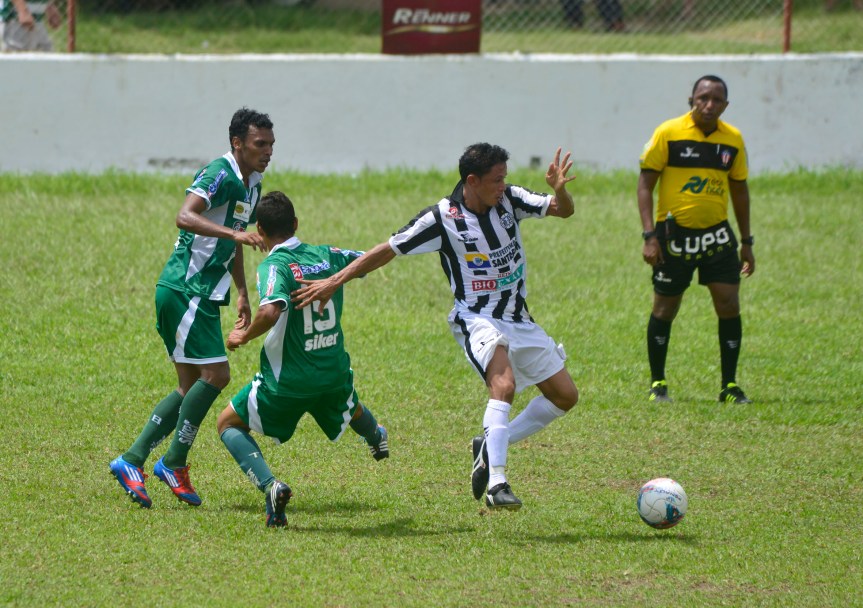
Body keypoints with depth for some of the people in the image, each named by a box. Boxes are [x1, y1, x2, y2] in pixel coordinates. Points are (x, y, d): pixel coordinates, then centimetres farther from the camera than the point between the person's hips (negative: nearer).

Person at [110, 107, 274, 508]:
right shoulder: (220, 175, -15)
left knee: (193, 387, 8)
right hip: (185, 290, -10)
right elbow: (185, 216, -32)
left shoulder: (251, 185, 15)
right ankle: (174, 463, -2)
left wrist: (242, 293, 25)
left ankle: (132, 461, 9)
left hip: (202, 295, 10)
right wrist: (235, 233, -40)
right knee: (215, 374, -12)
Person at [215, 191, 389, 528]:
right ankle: (377, 439, 73)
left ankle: (269, 485, -9)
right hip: (334, 371, 6)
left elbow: (271, 311, -38)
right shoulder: (328, 256, -1)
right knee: (352, 409, 39)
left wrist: (244, 335, -19)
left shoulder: (274, 266, -19)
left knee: (228, 423, 13)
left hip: (287, 381, -6)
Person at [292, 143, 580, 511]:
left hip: (518, 319, 7)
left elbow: (564, 210, -3)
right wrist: (334, 282, -11)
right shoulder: (442, 218, -16)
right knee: (504, 384, -33)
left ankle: (491, 447, 17)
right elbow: (389, 250, -10)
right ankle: (496, 483, -37)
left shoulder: (510, 200, -3)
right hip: (477, 319, -7)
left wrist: (559, 189, -28)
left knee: (565, 396, 6)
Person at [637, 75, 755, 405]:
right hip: (674, 235, -3)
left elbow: (739, 189, 15)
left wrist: (746, 241, 14)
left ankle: (730, 386, 5)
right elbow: (645, 183, -7)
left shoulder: (733, 139, 3)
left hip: (717, 235, 3)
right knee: (664, 310, 5)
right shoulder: (668, 133, -9)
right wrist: (649, 235, -15)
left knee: (729, 306, -6)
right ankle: (657, 383, 21)